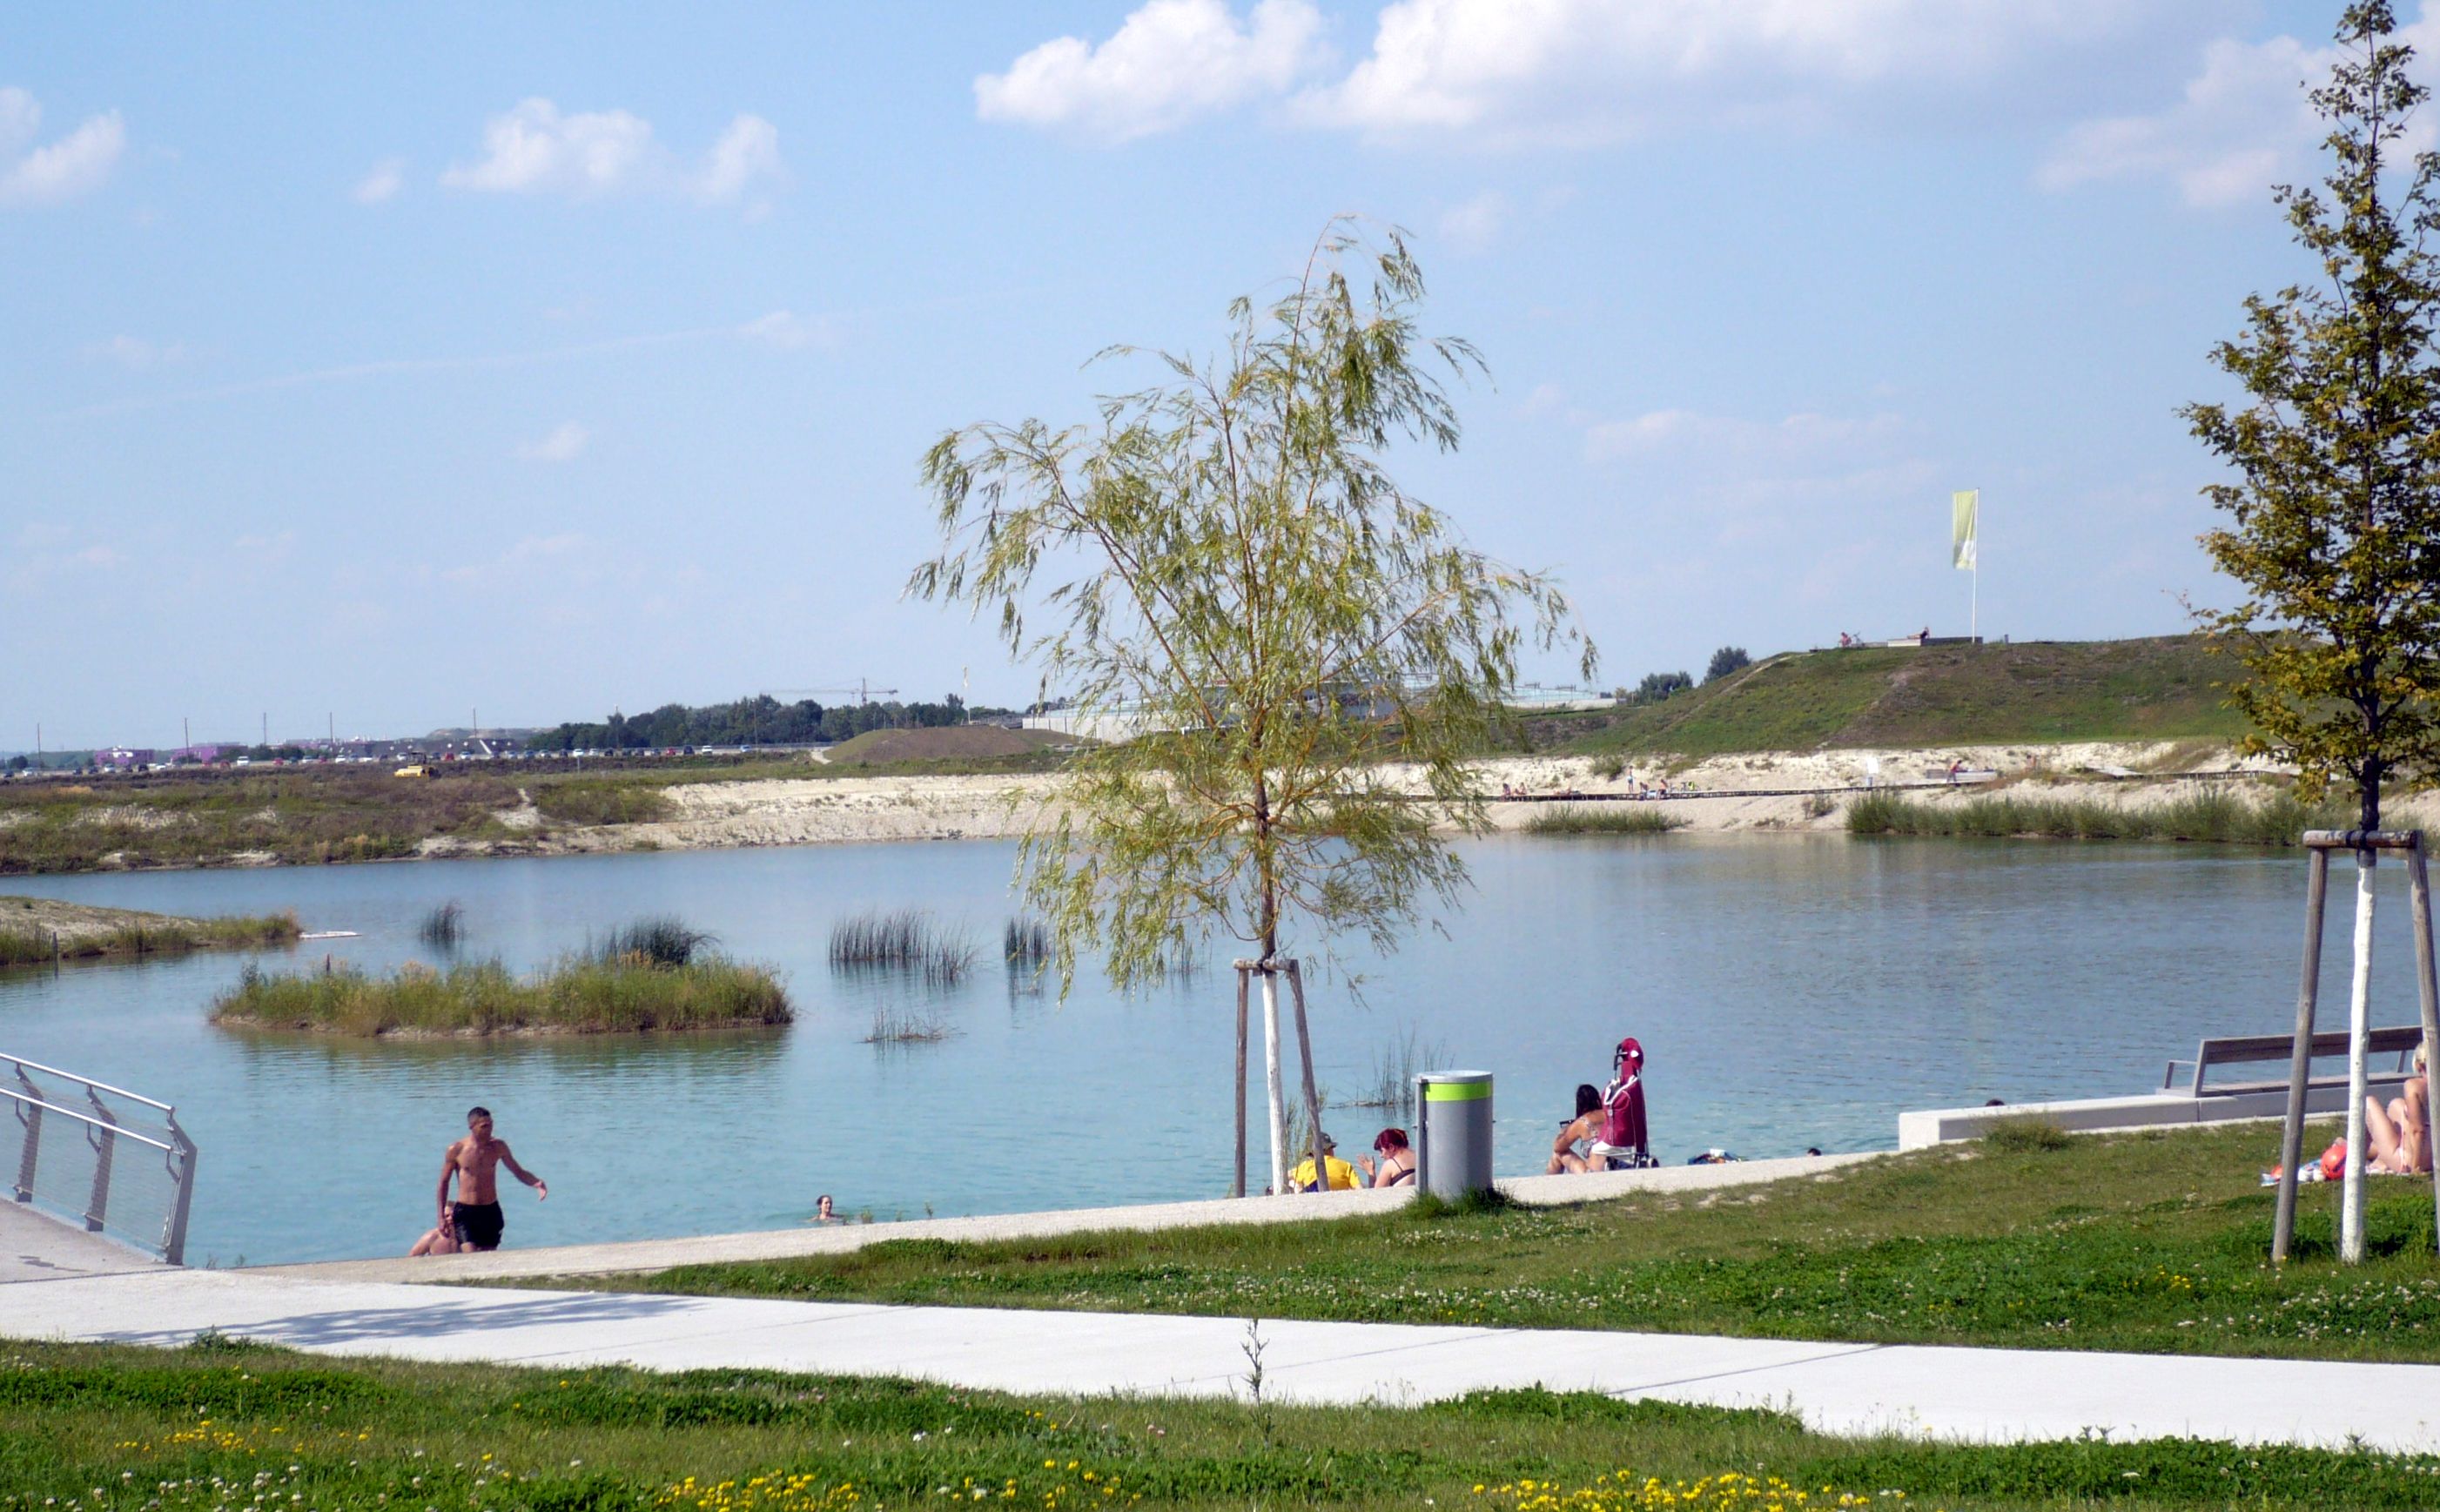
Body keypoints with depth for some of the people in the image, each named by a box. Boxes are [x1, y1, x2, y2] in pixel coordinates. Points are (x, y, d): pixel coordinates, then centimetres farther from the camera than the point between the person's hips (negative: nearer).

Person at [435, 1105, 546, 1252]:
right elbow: (444, 1182, 4)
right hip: (465, 1212, -3)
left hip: (491, 1212, 3)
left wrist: (536, 1183, -11)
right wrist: (442, 1216, 4)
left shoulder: (498, 1147, 2)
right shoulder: (456, 1150, -6)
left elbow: (518, 1172, 10)